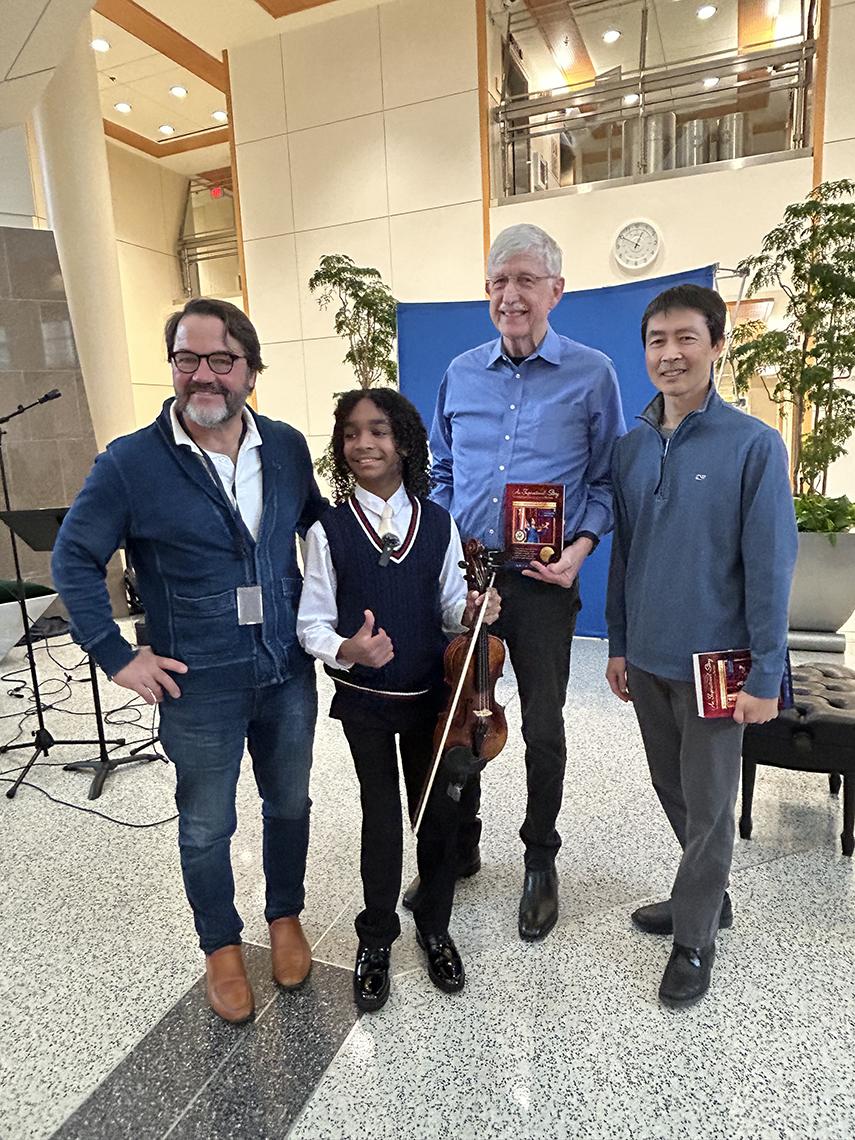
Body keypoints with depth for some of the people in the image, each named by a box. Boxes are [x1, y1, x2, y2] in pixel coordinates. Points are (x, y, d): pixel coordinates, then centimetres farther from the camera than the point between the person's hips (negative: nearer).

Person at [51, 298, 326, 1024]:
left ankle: (286, 916, 47)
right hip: (199, 686, -3)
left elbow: (319, 524, 14)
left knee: (289, 805, 20)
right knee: (206, 827, 16)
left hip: (289, 672, 3)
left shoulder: (287, 447, -2)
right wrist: (117, 656, -7)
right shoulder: (131, 462, -13)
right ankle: (222, 946, 42)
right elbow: (74, 558, -4)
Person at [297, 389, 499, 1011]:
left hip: (431, 695, 2)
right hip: (365, 701, -1)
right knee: (382, 818, 11)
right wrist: (345, 649, -27)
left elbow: (450, 607, 5)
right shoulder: (328, 530, -9)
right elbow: (312, 622, -7)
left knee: (439, 811, 13)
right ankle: (376, 938, 37)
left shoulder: (438, 523, -3)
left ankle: (435, 927, 39)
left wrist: (471, 611, -17)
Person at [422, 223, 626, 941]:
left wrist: (582, 544, -13)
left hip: (542, 583, -3)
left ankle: (541, 860, 32)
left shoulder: (591, 374, -1)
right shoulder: (461, 374, 8)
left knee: (543, 727, 9)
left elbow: (606, 479, 2)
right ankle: (460, 847, 35)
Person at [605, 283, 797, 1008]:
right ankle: (709, 896, 44)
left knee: (708, 804, 10)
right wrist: (618, 645, 10)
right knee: (674, 791, 20)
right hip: (647, 659, 5)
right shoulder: (631, 449, 3)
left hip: (714, 663, -5)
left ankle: (694, 938, 30)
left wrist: (765, 676, -13)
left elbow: (770, 565, -12)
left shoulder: (754, 445, -12)